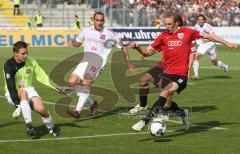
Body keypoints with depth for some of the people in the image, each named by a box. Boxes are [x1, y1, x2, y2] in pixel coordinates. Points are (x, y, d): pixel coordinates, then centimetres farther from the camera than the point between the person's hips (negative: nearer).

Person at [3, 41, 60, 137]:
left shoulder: (30, 62, -3)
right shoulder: (9, 65, -17)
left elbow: (42, 76, 6)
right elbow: (11, 86, -26)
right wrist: (18, 103, -35)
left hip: (28, 90, 4)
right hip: (13, 94, -4)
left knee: (40, 108, -21)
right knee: (23, 93, -38)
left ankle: (51, 128, 9)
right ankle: (29, 125, -37)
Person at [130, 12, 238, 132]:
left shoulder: (187, 32, 4)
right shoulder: (163, 37, 8)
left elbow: (207, 36, 16)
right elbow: (147, 52, 6)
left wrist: (227, 43, 20)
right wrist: (137, 47, -14)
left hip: (181, 75, -4)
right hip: (167, 73, 4)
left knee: (165, 93, -26)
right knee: (166, 105, 1)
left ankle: (145, 120, -31)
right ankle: (183, 113, 34)